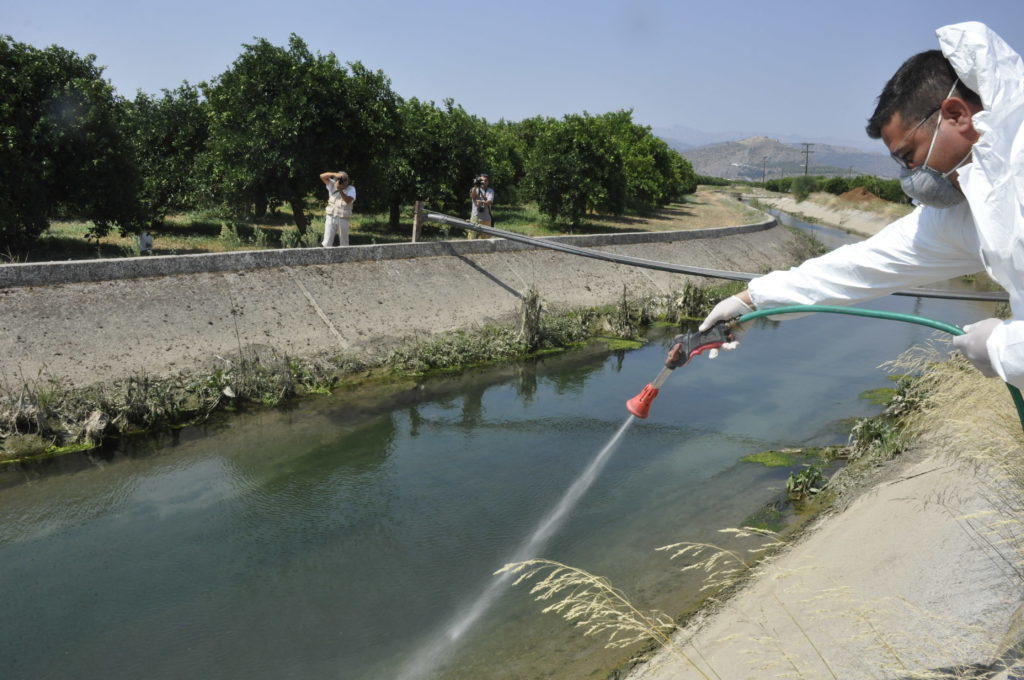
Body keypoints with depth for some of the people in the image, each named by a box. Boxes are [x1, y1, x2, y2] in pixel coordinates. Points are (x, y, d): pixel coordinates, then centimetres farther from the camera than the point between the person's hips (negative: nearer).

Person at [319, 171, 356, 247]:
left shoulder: (351, 189, -2)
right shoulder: (333, 185, 5)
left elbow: (348, 200, -19)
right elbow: (322, 176, -5)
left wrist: (340, 190, -26)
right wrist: (335, 174, -18)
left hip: (343, 219, -1)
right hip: (331, 217, 1)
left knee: (344, 244, 7)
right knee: (327, 243, -3)